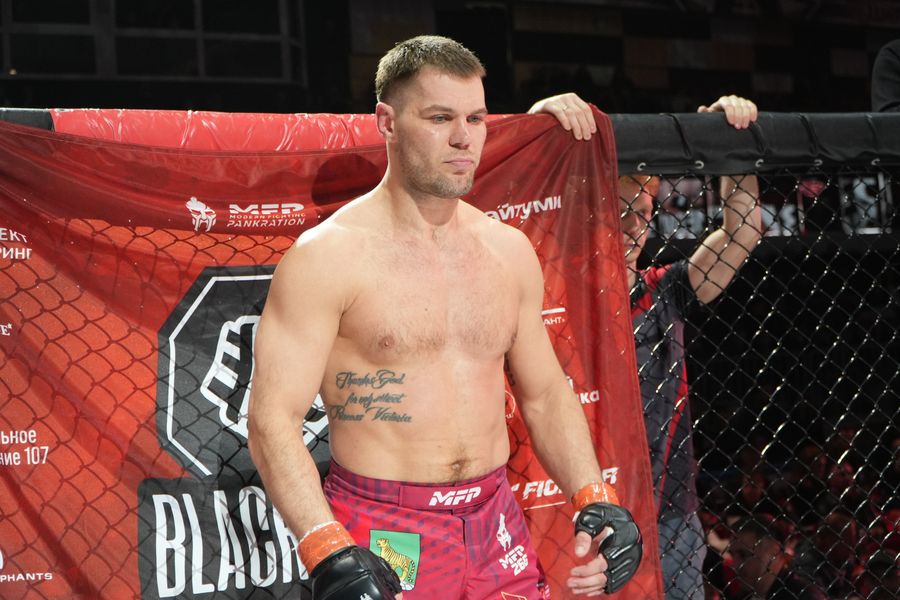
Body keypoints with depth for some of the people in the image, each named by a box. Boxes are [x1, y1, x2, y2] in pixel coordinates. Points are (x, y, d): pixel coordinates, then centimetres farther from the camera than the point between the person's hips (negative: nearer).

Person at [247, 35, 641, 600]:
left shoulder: (510, 250, 7)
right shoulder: (328, 254, -10)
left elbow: (546, 394, 16)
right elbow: (273, 420, -15)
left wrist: (595, 501, 2)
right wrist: (328, 552, -26)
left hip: (496, 526, 5)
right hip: (379, 538, -5)